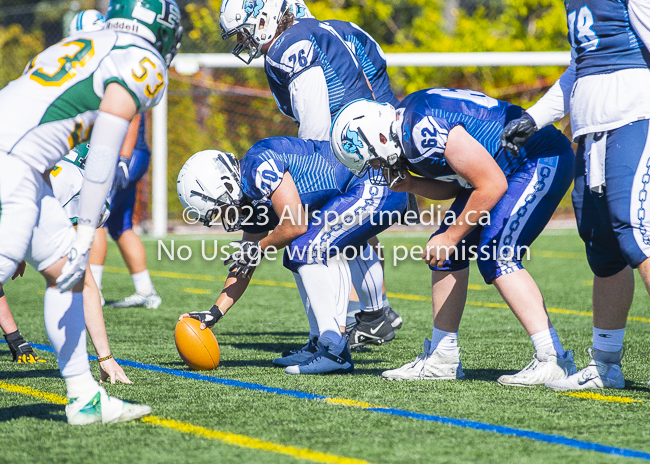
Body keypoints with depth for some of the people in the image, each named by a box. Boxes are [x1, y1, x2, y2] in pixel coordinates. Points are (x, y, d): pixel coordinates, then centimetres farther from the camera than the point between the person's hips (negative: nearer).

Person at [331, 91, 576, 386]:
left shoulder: (426, 132, -29)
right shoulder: (401, 126, 2)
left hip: (543, 161, -10)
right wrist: (409, 184, -7)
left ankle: (553, 360, -20)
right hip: (502, 167, 10)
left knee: (495, 258, -20)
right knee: (447, 254, 7)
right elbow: (455, 185, 10)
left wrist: (451, 237, -17)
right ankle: (442, 359, 15)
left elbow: (493, 186, -26)